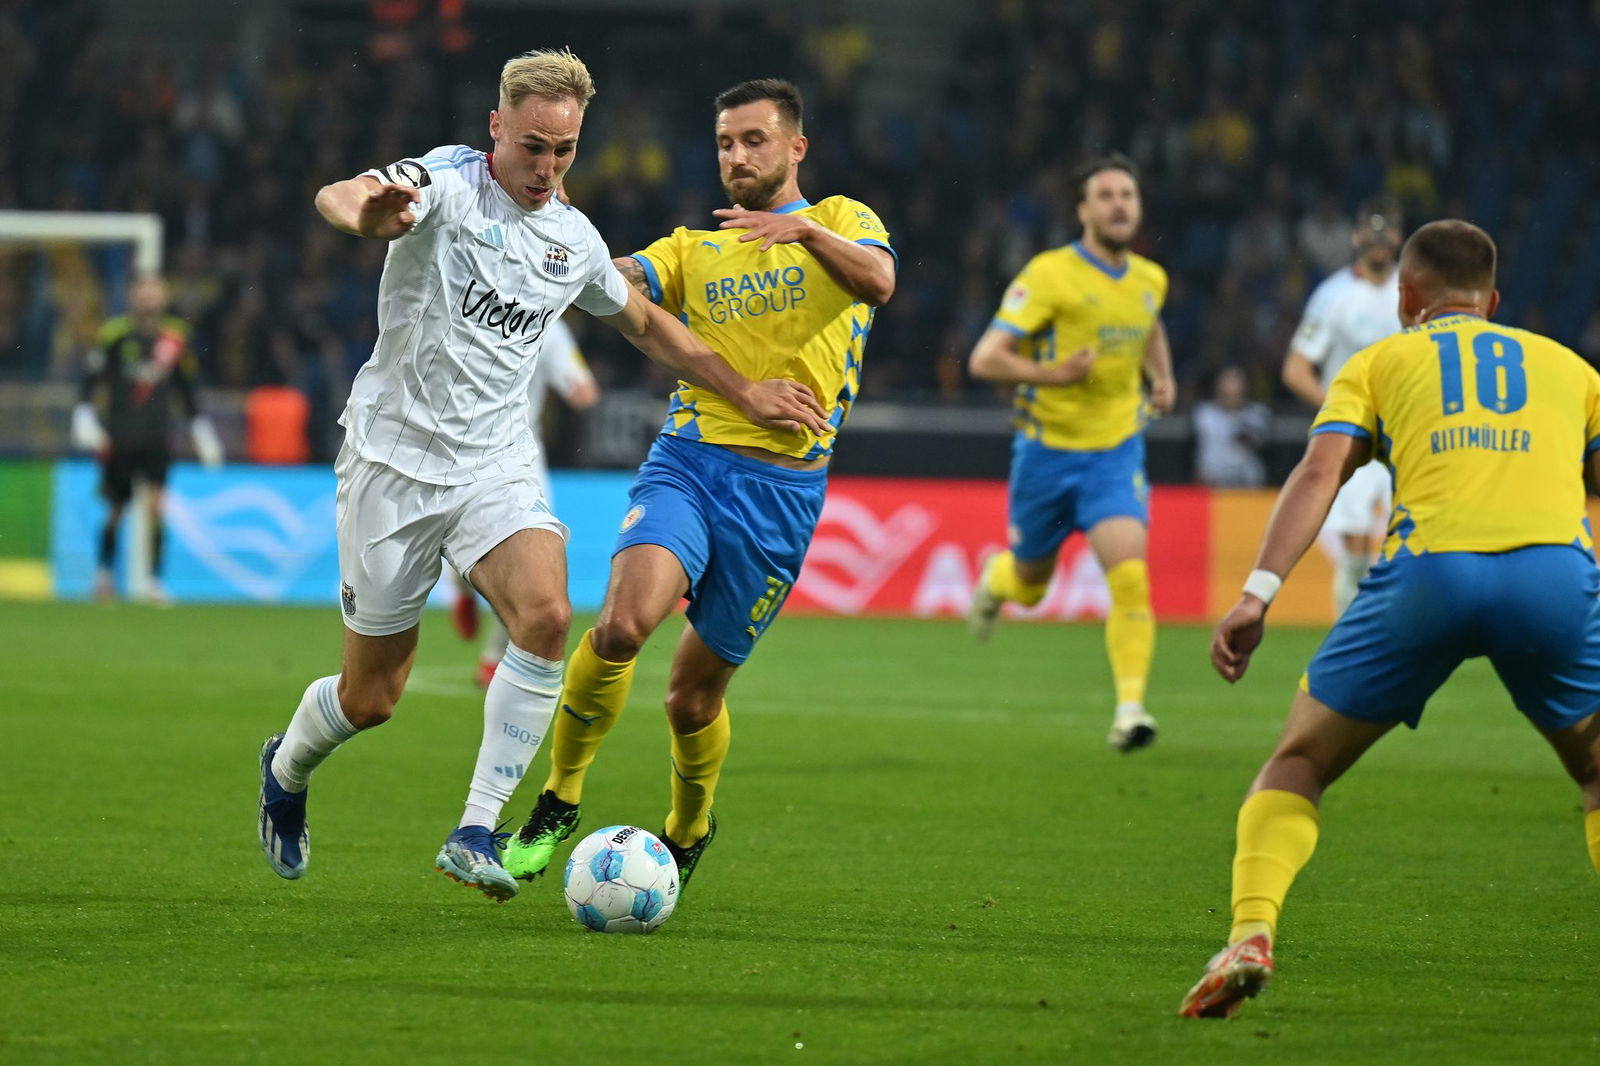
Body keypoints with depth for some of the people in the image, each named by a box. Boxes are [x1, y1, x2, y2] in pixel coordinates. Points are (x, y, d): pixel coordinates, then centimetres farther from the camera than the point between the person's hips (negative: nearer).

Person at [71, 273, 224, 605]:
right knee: (116, 512, 8)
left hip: (157, 438, 1)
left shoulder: (174, 338, 4)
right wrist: (84, 417, -13)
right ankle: (104, 571, 32)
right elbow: (90, 378, -3)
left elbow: (186, 389, 17)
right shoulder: (114, 335, -6)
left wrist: (200, 429, 18)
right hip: (118, 437, -1)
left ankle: (154, 580, -11)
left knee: (155, 503, -14)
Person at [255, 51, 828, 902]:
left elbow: (647, 325, 26)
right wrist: (363, 214, -58)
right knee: (370, 697, 4)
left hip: (496, 468, 4)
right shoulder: (449, 185, -12)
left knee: (545, 615, -26)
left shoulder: (574, 241, 6)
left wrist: (745, 394, 24)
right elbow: (339, 198, -34)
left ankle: (475, 832, -21)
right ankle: (287, 768, 40)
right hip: (395, 460, -4)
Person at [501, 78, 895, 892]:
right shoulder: (694, 250, 17)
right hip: (686, 458, 2)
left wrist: (805, 229, -31)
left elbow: (878, 281, -13)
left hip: (781, 484, -2)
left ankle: (686, 834, 34)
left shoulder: (840, 222, 9)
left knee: (694, 696, 4)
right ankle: (556, 808, -9)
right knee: (623, 622, -26)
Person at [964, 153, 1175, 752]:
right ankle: (996, 579, 53)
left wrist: (1162, 379, 13)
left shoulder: (1150, 281, 4)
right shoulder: (1049, 275, -13)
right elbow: (985, 360, -16)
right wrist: (1055, 375, -26)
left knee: (1130, 575, -19)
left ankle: (1130, 707, -19)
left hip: (1116, 453, 2)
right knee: (1030, 585, 15)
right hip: (1048, 450, -2)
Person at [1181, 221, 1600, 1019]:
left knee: (1297, 766, 16)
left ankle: (1250, 937, -5)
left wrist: (1258, 593, -3)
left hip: (1429, 568, -1)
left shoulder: (1379, 362, 24)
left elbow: (1321, 468, 7)